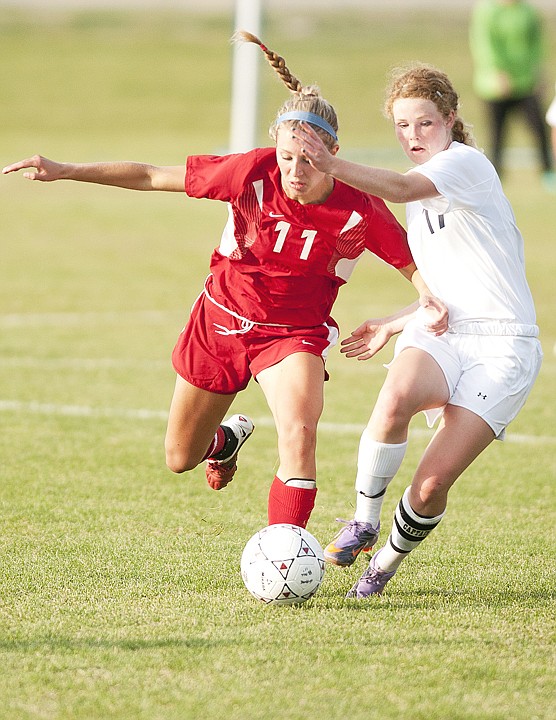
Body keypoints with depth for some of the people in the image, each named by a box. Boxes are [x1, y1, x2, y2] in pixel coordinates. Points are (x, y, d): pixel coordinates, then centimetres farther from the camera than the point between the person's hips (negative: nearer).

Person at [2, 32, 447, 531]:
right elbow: (154, 177, -15)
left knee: (299, 434, -31)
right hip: (221, 318, 2)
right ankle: (227, 439, 54)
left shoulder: (360, 209, -22)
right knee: (180, 459, 16)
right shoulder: (254, 172, -24)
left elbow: (411, 262, -5)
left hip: (293, 334, -2)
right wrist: (66, 171, -17)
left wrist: (430, 299, -27)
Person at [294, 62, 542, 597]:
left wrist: (331, 165, -42)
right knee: (396, 397, -32)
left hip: (502, 346, -6)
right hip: (443, 334, 6)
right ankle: (363, 522, -17)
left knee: (432, 483, -15)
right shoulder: (420, 199, 20)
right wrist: (392, 326, 19)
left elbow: (401, 188, -28)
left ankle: (386, 563, 12)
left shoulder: (465, 161, -6)